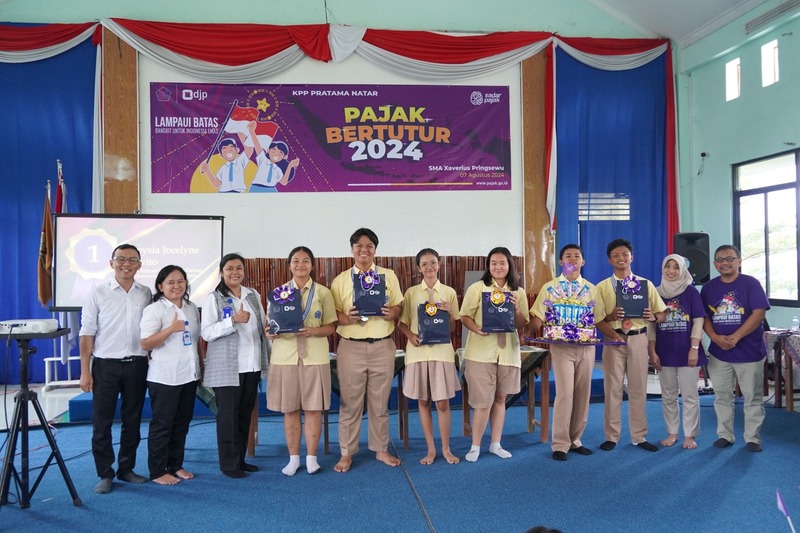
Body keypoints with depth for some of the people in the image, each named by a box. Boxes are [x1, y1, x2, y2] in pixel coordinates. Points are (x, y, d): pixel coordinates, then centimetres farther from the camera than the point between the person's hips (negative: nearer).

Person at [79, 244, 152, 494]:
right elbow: (87, 333, -3)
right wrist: (85, 371, -7)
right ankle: (105, 474, 16)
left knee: (132, 421, 11)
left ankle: (126, 469, 25)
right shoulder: (98, 293, -3)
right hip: (106, 364, -2)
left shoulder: (146, 294, 5)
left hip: (137, 364, 3)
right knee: (102, 422, 4)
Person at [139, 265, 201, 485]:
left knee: (182, 423, 13)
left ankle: (176, 465, 25)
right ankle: (157, 471, 13)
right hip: (164, 378, -6)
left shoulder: (192, 309, 11)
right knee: (162, 425, 2)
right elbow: (145, 343, -16)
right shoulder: (154, 310, -9)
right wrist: (171, 328, -26)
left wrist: (201, 367, 16)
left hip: (189, 375, 6)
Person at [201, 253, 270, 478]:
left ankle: (240, 459, 23)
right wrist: (234, 320, -22)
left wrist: (269, 343, 3)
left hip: (252, 365, 5)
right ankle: (228, 463, 12)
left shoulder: (253, 295, 10)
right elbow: (206, 332, -12)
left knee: (245, 414, 11)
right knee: (228, 415, 1)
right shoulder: (214, 298, -4)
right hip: (227, 367, -5)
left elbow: (263, 325, 16)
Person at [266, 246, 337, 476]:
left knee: (314, 408, 3)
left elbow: (331, 327, 3)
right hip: (285, 356, 1)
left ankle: (311, 457, 17)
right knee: (289, 409, 6)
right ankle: (294, 458, 19)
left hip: (315, 357, -1)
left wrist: (313, 331, -16)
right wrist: (271, 333, -13)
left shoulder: (323, 292, 4)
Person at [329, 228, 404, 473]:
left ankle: (381, 449, 26)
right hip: (351, 346, -1)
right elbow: (333, 313, 2)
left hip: (383, 346, 1)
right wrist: (347, 318, -18)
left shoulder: (389, 275, 7)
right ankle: (346, 453, 19)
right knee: (350, 402, 5)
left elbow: (399, 306, 7)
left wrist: (391, 313, -14)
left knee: (380, 402, 11)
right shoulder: (341, 280, 4)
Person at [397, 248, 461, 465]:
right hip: (418, 351, 1)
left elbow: (452, 328, 6)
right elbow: (401, 323, 7)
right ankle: (431, 449, 20)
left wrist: (449, 313, -13)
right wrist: (411, 335, -12)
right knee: (423, 401, 7)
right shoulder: (411, 293, 4)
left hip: (442, 351, -1)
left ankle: (446, 448, 18)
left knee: (443, 402, 2)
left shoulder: (449, 292, 4)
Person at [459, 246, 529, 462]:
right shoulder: (477, 288, -3)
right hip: (481, 352, -3)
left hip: (508, 351, 4)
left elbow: (522, 324, 8)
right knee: (483, 402, -3)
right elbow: (465, 316, -4)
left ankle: (496, 443, 25)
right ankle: (475, 446, 13)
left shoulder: (518, 292, 7)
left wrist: (516, 309, -12)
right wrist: (477, 329, -21)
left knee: (500, 399, 12)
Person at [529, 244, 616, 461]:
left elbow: (599, 319, 11)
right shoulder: (550, 288, 2)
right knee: (565, 393, -8)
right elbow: (538, 317, -2)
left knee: (583, 394, 7)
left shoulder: (591, 289, 10)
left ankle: (574, 440, 20)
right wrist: (530, 333, -20)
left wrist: (616, 336, -3)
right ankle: (560, 444, 2)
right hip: (561, 346, -4)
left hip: (586, 346, 4)